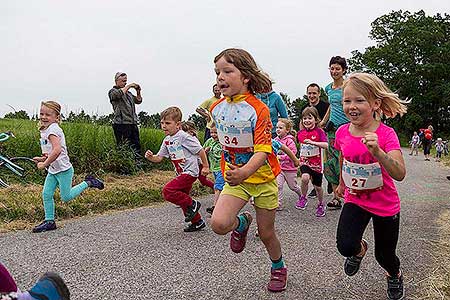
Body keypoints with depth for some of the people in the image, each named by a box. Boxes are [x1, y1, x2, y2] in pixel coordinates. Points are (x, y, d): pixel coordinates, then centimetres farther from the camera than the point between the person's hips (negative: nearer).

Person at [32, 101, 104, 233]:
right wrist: (43, 158, 7)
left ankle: (87, 183, 16)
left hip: (63, 169, -9)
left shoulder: (53, 129, -20)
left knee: (66, 197, 1)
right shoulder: (45, 130, 11)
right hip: (53, 170, 9)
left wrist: (44, 164, -26)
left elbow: (57, 150, -33)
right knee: (46, 194, 4)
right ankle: (49, 221, 13)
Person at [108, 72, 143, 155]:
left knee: (136, 146, 5)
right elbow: (119, 94, -21)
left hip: (133, 123, 7)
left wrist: (138, 92, 9)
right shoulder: (112, 91, 2)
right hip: (121, 124, -7)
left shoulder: (128, 92, 23)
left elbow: (138, 101, 25)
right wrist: (129, 86, -11)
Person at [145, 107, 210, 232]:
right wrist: (151, 157, -12)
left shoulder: (184, 137, -16)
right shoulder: (167, 141, 9)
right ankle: (197, 222, 30)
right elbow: (159, 158, 9)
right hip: (181, 173, 9)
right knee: (182, 197, 16)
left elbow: (200, 151, -12)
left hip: (190, 171, -9)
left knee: (167, 191, -20)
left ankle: (192, 204, -5)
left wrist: (206, 167, -9)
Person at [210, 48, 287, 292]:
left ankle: (278, 267, 40)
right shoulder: (217, 108, -2)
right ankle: (241, 223, 16)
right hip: (234, 177, 4)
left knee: (266, 233, 10)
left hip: (262, 177, -3)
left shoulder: (258, 109, -19)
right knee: (218, 223, -20)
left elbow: (262, 151, -26)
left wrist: (245, 172, -44)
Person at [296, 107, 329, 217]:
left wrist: (312, 142, -33)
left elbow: (326, 145, -24)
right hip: (304, 161, 2)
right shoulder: (300, 133, 3)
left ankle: (321, 205, 38)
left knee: (317, 186, 11)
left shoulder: (319, 131, -10)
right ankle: (303, 198, -5)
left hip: (316, 163, -2)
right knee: (305, 178, -29)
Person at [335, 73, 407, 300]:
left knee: (384, 255, 13)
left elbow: (399, 174, -33)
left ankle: (395, 275, 51)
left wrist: (377, 151, -48)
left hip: (385, 205, -2)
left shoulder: (386, 134, -22)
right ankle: (359, 249, 19)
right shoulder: (342, 132, -10)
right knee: (345, 246, -19)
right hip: (355, 200, 2)